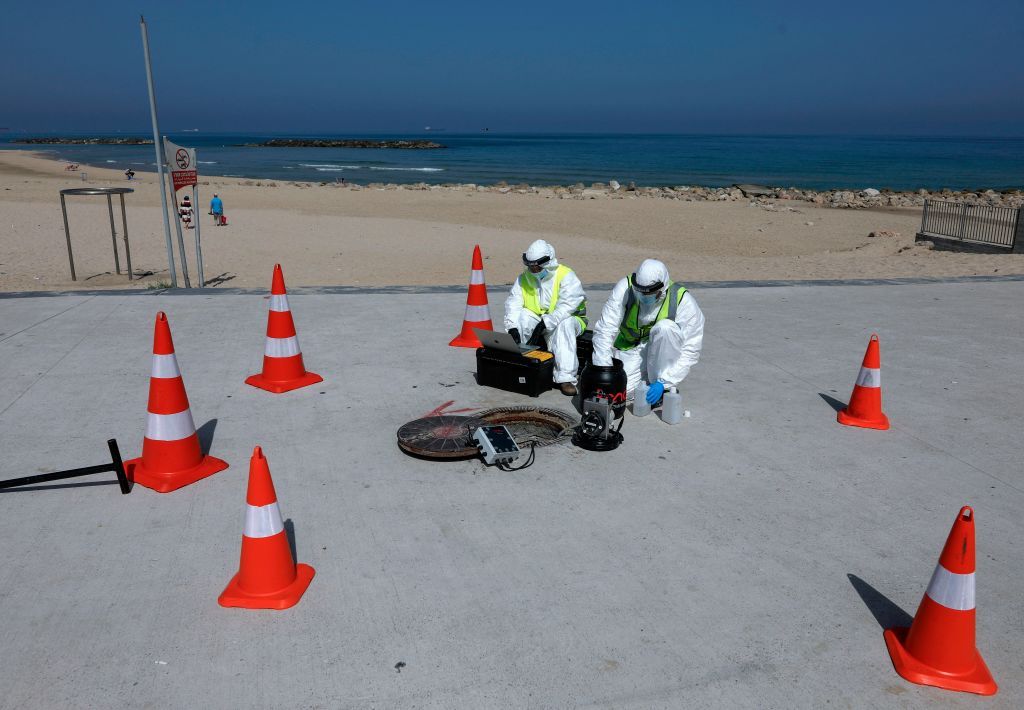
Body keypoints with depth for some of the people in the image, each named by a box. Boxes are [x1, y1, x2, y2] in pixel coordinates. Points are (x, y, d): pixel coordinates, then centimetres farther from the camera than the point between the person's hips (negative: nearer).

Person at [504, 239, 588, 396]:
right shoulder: (524, 278, 0)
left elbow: (566, 307, -28)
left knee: (564, 324, -38)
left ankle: (566, 378, -40)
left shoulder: (566, 276, -16)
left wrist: (544, 324, -37)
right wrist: (512, 327, -27)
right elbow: (513, 303, -10)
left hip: (567, 318, -4)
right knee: (519, 317, -24)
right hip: (537, 320, 4)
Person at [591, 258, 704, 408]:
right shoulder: (624, 288, -20)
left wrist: (664, 382, -28)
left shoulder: (682, 300, -23)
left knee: (666, 327, -33)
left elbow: (691, 350, -20)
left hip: (663, 351, -1)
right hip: (630, 348, 1)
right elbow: (604, 331, -21)